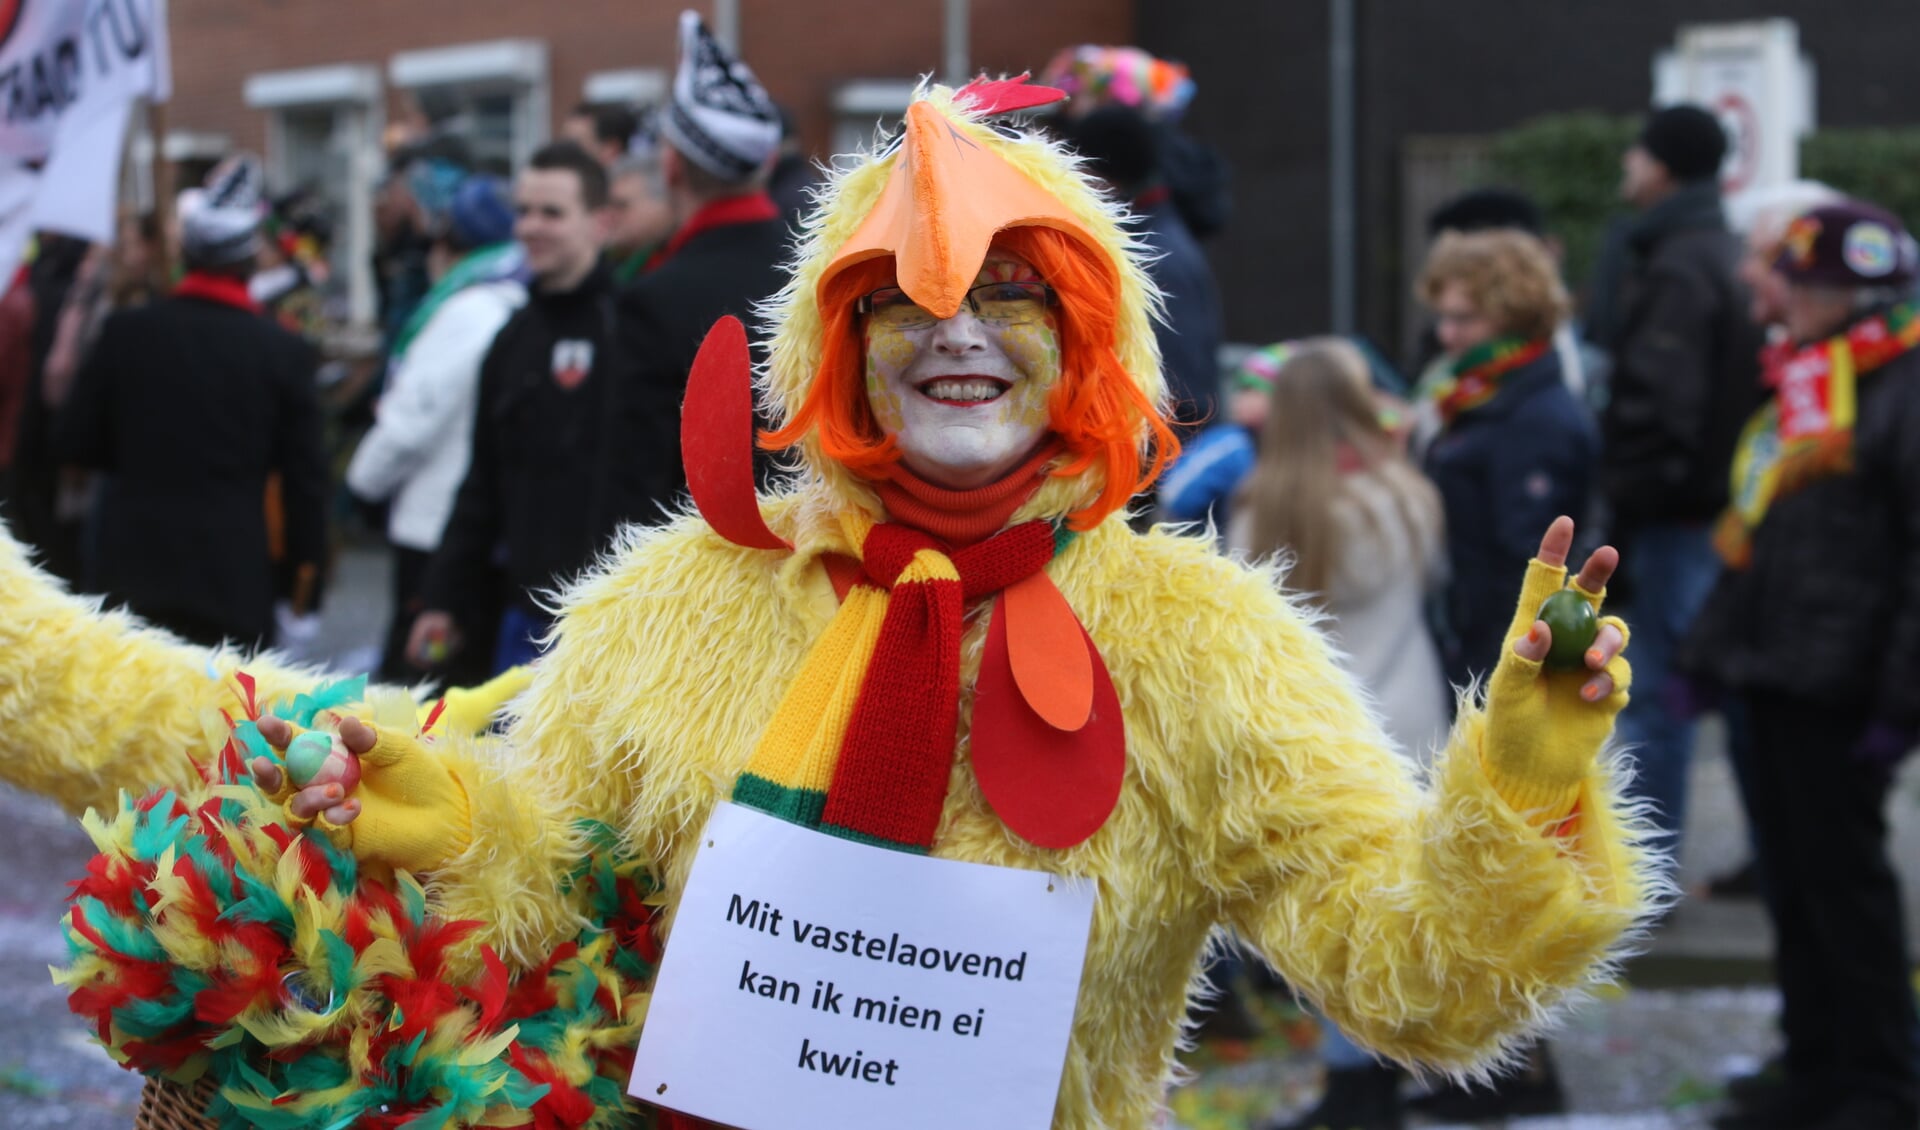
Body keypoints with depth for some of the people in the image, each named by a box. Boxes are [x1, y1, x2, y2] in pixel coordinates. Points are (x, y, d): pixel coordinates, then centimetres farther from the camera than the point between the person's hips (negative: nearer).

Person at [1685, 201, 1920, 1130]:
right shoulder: (1797, 386, 16)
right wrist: (1714, 648, 17)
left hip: (1839, 688, -9)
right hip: (1774, 673, 9)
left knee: (1843, 878, -2)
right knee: (1790, 878, 13)